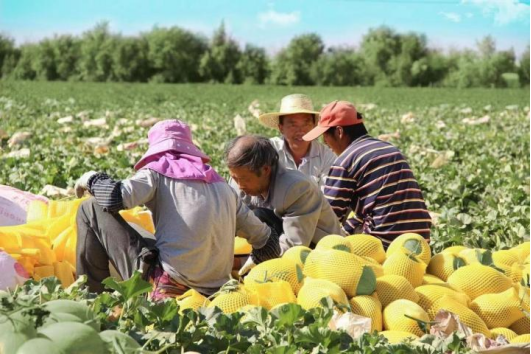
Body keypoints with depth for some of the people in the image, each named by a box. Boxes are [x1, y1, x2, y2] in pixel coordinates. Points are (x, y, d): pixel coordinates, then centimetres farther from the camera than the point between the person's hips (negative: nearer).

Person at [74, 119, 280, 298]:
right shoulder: (222, 185, 19)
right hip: (213, 291, 5)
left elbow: (117, 197, -12)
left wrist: (92, 179, 9)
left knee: (91, 209, 9)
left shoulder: (158, 171, 4)